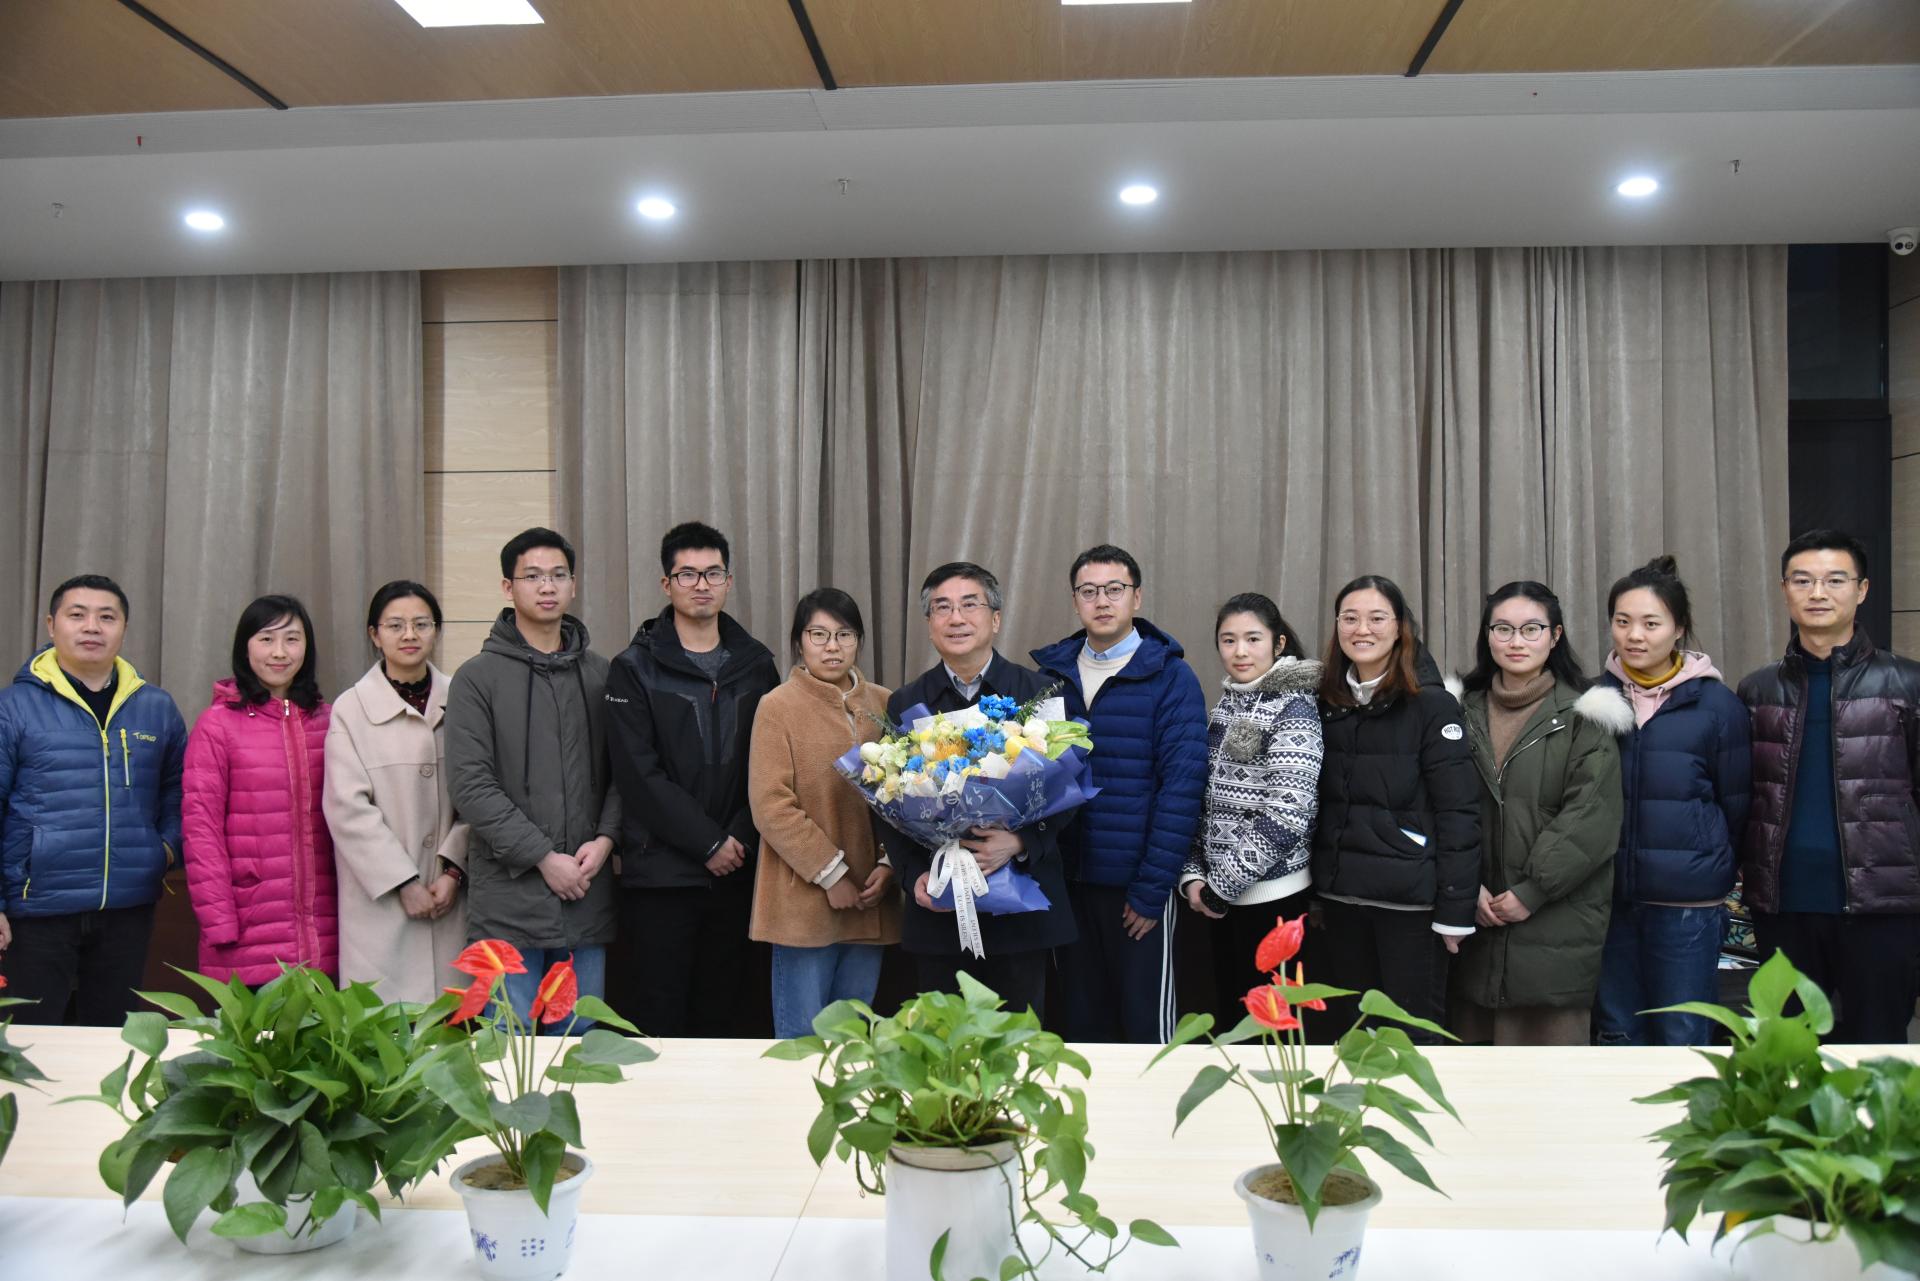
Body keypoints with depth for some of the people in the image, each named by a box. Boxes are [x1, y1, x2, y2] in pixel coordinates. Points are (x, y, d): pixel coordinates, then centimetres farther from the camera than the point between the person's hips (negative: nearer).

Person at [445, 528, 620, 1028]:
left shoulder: (600, 674, 10)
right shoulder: (478, 677, -1)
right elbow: (470, 785, -8)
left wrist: (606, 838, -8)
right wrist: (543, 857, -13)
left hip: (587, 894, 3)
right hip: (508, 898, -3)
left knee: (582, 1038, 12)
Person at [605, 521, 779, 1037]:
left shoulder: (755, 664, 10)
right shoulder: (636, 668, 0)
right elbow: (639, 773, -8)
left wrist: (742, 836, -7)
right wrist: (708, 843, -12)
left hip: (736, 870, 3)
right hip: (660, 873, -3)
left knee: (726, 1016, 9)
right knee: (660, 1019, 1)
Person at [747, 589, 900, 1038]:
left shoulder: (882, 704, 8)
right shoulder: (777, 706, -5)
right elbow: (771, 806, -9)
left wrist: (889, 864, -4)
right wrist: (831, 874, -12)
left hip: (870, 898, 4)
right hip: (804, 900, -4)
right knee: (802, 1038, 3)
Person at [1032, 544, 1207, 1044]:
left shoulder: (1170, 677, -5)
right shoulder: (1051, 674, 7)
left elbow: (1182, 787, -10)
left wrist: (1152, 888, -14)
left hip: (1137, 882, -3)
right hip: (1067, 879, 4)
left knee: (1148, 1024, 6)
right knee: (1082, 1022, 14)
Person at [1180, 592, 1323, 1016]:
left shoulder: (1294, 707, -12)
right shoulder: (1227, 705, 10)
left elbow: (1286, 816, -20)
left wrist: (1221, 885, -16)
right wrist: (1193, 875, 1)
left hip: (1273, 895, -7)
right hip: (1221, 897, 7)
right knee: (1230, 1015, 15)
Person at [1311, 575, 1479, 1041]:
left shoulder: (1431, 704, -8)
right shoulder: (1328, 704, 7)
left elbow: (1459, 811, -11)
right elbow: (1317, 803, 10)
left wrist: (1455, 907, -14)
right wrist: (1311, 891, 8)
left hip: (1410, 896, -5)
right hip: (1340, 894, 5)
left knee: (1414, 1026, 6)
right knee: (1346, 1026, 15)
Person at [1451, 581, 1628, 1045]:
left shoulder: (1583, 716, -1)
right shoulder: (1465, 711, 11)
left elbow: (1591, 817, -9)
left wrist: (1531, 892, -11)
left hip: (1556, 917, -3)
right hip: (1478, 917, 3)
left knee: (1550, 1033, -1)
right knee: (1476, 1035, 5)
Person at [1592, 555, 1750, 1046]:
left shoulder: (1717, 704, -4)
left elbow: (1737, 807, 2)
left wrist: (1710, 867, 7)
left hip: (1687, 902, -3)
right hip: (1609, 896, 3)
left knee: (1682, 1038, 4)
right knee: (1616, 1032, 12)